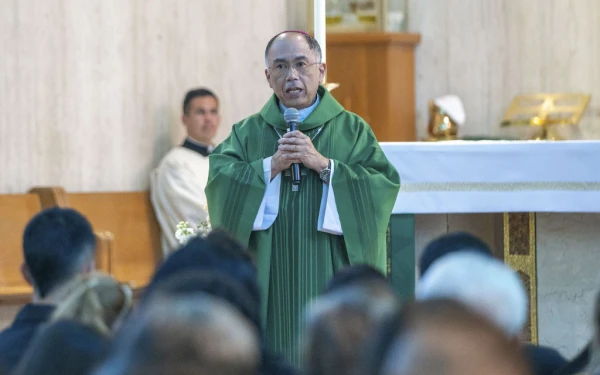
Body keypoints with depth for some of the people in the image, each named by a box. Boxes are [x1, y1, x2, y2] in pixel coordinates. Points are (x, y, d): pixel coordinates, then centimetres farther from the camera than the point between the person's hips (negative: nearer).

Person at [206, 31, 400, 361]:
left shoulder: (352, 131, 8)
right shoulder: (247, 134, 10)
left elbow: (384, 185, -6)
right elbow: (219, 183, -5)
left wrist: (324, 164, -14)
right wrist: (271, 166, -16)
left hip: (333, 282, 0)